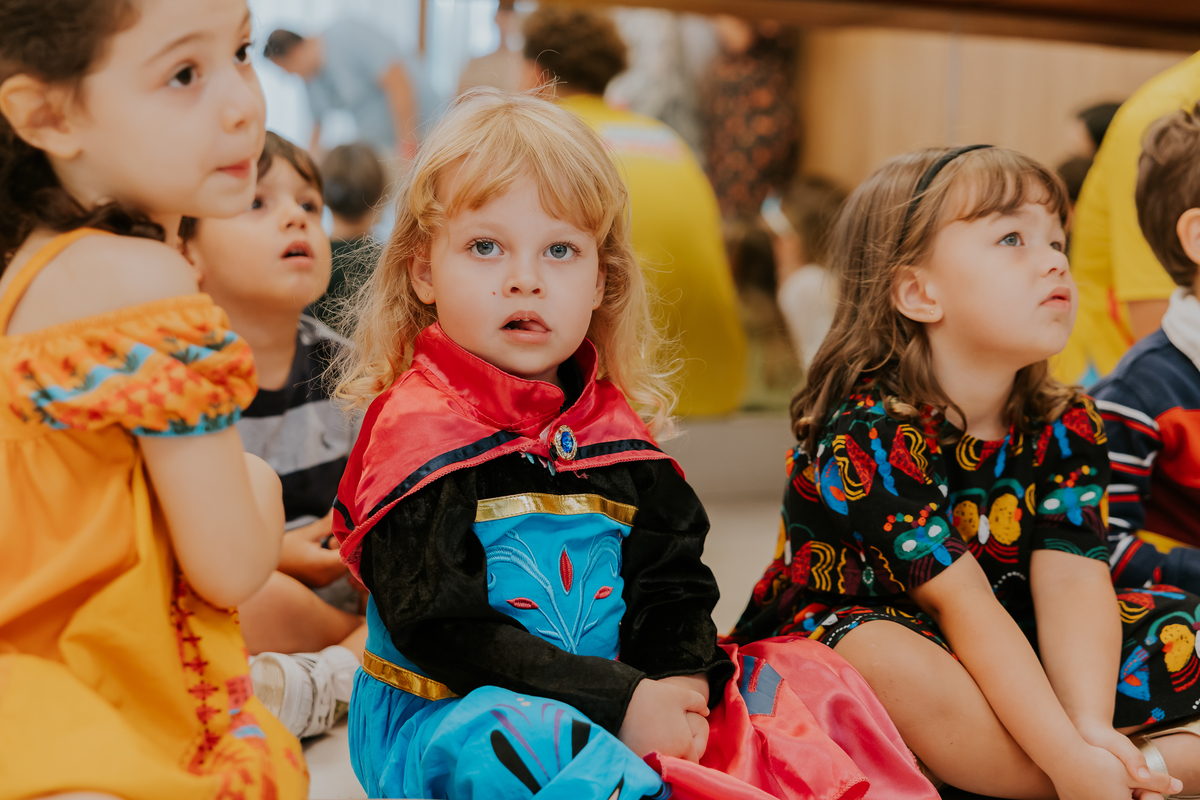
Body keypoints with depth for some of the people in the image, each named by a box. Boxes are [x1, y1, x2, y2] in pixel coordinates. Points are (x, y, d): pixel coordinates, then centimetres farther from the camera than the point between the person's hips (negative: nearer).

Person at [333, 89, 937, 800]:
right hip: (450, 714, -6)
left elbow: (674, 589, 10)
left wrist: (683, 681, -14)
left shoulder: (614, 429, 8)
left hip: (627, 698, 6)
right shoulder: (417, 429, -12)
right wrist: (620, 703, -25)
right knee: (515, 742, -39)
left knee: (809, 681, -5)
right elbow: (443, 628, -20)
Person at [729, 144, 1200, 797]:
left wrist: (1091, 726, -34)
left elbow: (1071, 579, -18)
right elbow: (962, 605, -28)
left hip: (1007, 660, 6)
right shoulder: (865, 432, -23)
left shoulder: (1067, 428, -4)